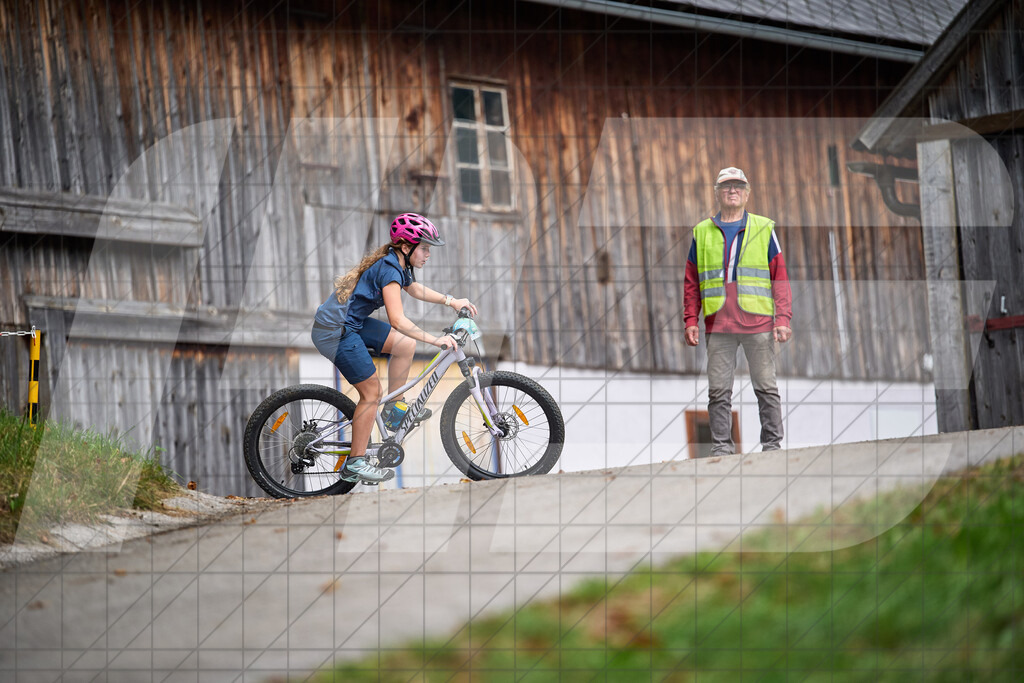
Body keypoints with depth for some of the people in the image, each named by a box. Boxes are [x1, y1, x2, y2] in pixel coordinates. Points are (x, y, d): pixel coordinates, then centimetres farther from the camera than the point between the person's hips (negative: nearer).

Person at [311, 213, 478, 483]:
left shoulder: (394, 263, 8)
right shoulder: (389, 270, -21)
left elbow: (414, 289, 29)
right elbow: (398, 320, -29)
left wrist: (451, 301, 21)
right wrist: (435, 340, -28)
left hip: (350, 323, 10)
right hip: (335, 333, -10)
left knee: (406, 345, 11)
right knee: (371, 390, -5)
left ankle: (394, 407, 22)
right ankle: (355, 465, 0)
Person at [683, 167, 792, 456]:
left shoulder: (764, 230, 10)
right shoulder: (702, 233, 14)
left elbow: (780, 277, 7)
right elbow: (691, 282, 14)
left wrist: (783, 319, -3)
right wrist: (690, 321, 4)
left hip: (758, 323, -1)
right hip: (718, 325, 1)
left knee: (766, 388, -1)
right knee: (718, 390, 0)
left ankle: (772, 444, 4)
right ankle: (721, 446, 4)